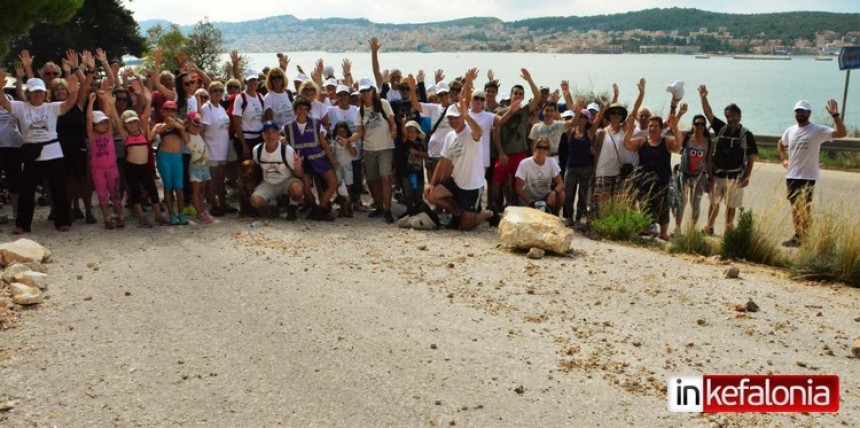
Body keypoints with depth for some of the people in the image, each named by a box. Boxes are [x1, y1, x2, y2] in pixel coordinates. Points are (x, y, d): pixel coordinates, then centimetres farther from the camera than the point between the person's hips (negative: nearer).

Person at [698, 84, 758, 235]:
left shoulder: (746, 135, -5)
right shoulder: (721, 128, 3)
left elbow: (751, 158, -3)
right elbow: (709, 114, -6)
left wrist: (746, 177, -8)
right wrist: (703, 98, -20)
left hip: (735, 176, -2)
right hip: (717, 174, 2)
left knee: (731, 206, 7)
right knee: (714, 203, 8)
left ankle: (728, 230, 17)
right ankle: (709, 227, 18)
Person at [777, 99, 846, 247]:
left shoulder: (818, 130, -8)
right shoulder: (790, 130, 9)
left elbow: (842, 133, -19)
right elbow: (780, 145, 28)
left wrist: (835, 115, -28)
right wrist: (783, 159, 13)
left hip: (808, 177, -6)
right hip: (791, 176, 6)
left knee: (805, 208, -6)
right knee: (794, 207, 14)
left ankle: (805, 239, -1)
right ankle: (797, 236, 26)